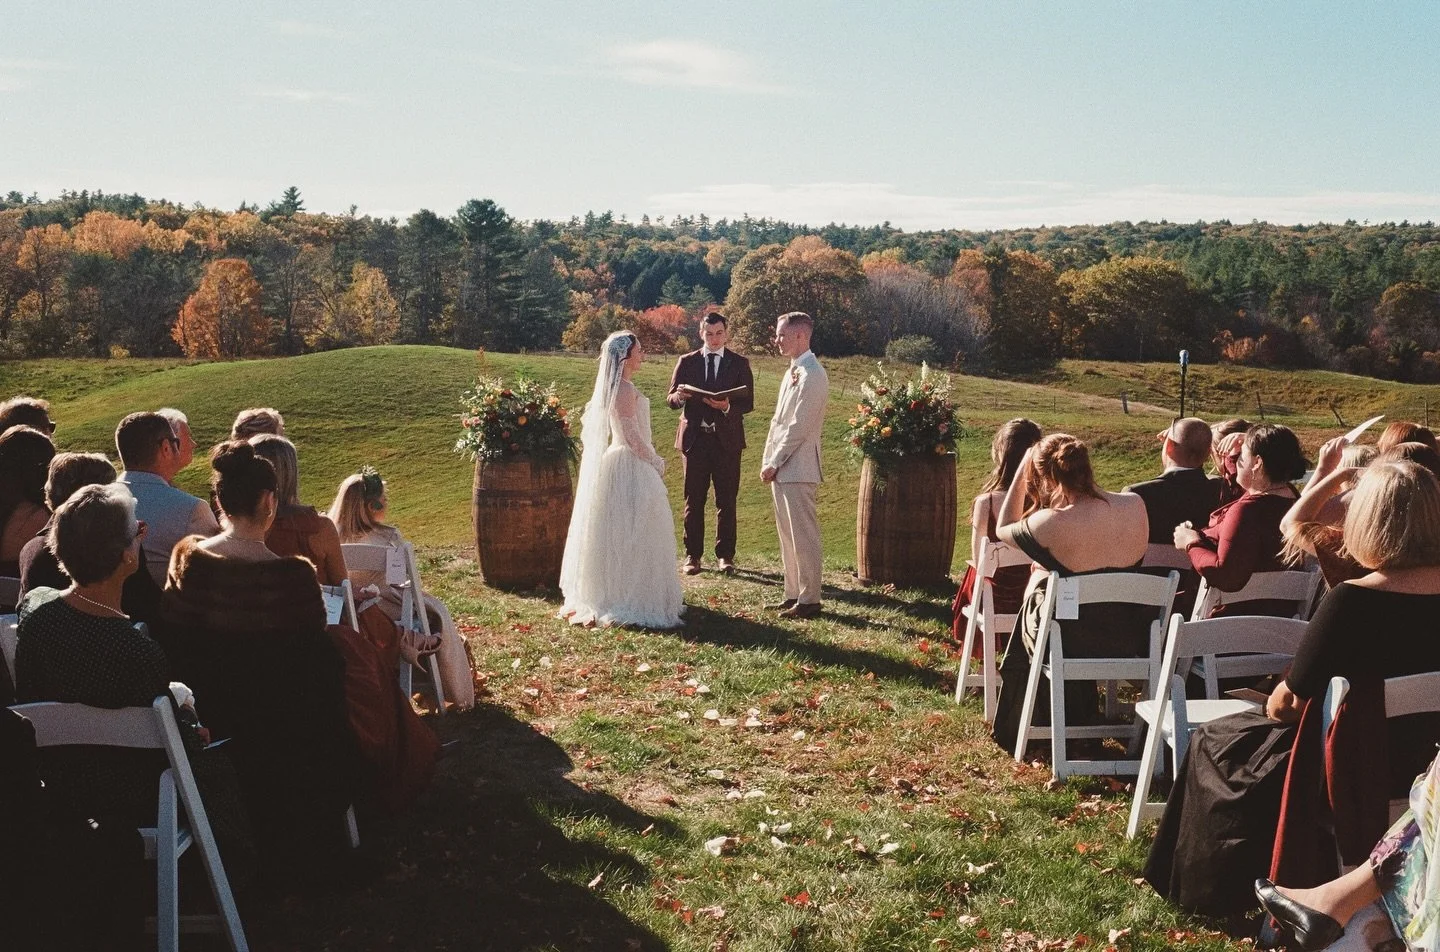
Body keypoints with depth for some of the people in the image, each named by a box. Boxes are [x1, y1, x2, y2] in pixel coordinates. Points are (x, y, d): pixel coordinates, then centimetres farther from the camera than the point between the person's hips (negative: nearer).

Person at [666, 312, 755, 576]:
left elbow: (748, 403, -1)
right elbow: (671, 400, 6)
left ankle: (725, 555, 10)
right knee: (694, 499, 3)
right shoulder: (687, 362, 9)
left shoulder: (739, 364, 6)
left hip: (727, 438, -1)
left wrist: (728, 406, -21)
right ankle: (692, 555, 10)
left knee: (726, 499, 1)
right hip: (694, 437, 1)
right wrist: (679, 395, -18)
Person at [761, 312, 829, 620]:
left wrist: (774, 463, -13)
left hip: (797, 468, -10)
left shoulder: (812, 374, -14)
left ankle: (809, 600, 2)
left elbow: (798, 427, -18)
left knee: (803, 536, -4)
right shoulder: (793, 371, 16)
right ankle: (793, 594, 22)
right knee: (788, 535, 14)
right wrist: (768, 461, 11)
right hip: (781, 468, 10)